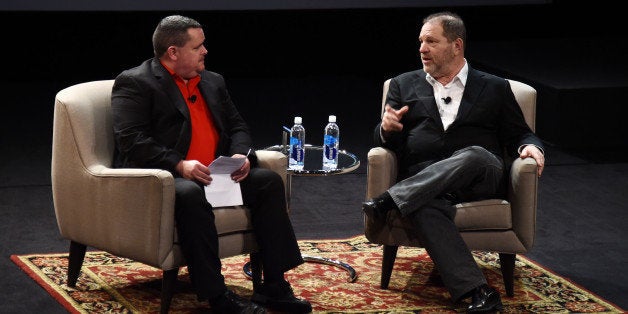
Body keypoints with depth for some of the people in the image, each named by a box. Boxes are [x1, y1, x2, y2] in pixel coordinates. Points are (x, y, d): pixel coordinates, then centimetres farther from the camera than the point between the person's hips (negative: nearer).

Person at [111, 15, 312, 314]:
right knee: (190, 195, -38)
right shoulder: (134, 84, -4)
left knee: (269, 181, -12)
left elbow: (237, 126, 23)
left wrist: (241, 155, -1)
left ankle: (274, 287, -13)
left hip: (215, 175, 7)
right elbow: (132, 141, -15)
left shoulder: (212, 82, 20)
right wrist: (180, 166, -25)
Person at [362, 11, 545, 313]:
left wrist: (529, 147, -7)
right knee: (426, 208, -38)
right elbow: (384, 141, 17)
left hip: (480, 178, 0)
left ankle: (389, 200, -37)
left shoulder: (494, 88, 19)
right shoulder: (404, 85, 22)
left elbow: (518, 134, 17)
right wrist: (387, 129, -8)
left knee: (474, 155, -38)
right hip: (421, 181, 0)